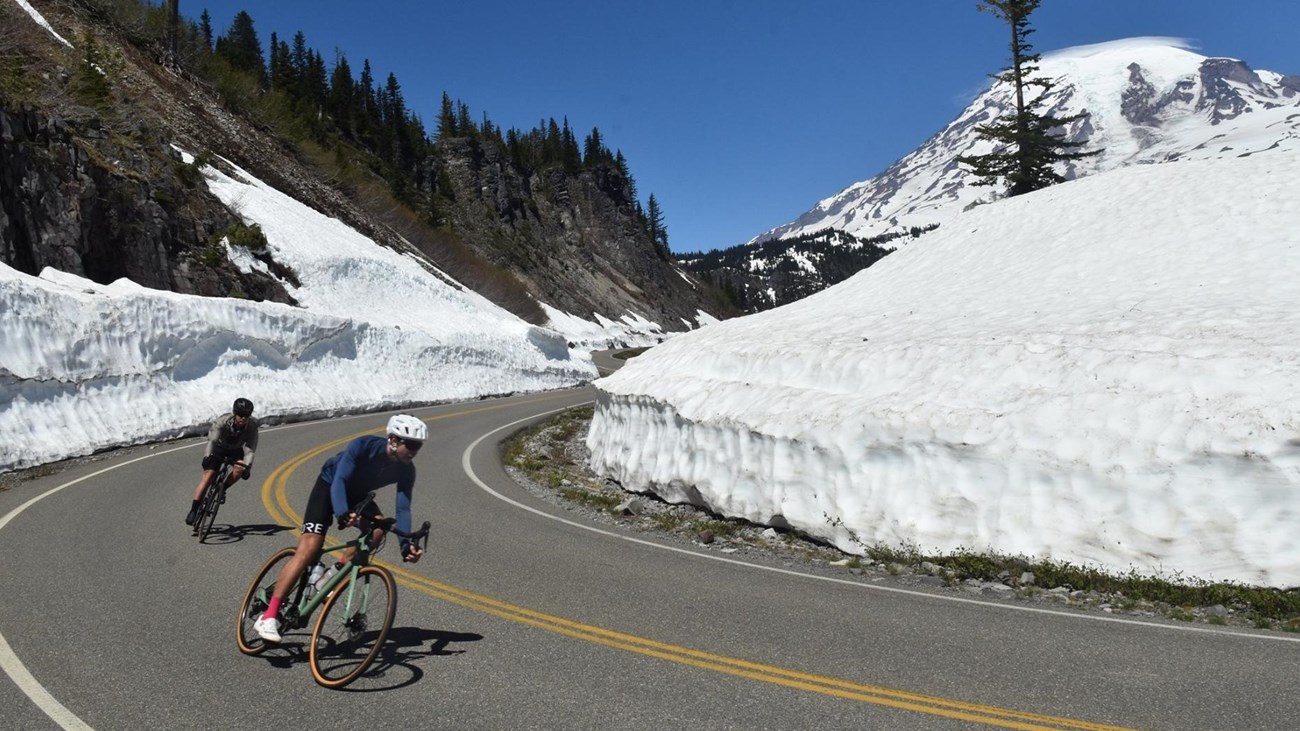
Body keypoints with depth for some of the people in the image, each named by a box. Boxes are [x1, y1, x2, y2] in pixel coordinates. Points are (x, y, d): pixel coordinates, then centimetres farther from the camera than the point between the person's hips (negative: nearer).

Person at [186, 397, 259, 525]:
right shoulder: (223, 421, -31)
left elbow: (250, 449, -32)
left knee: (239, 468, -28)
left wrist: (247, 466, -47)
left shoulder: (252, 426, -27)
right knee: (209, 475, -17)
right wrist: (207, 456, -58)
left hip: (236, 450, 1)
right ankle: (193, 510, -11)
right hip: (219, 448, -1)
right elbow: (213, 440, -42)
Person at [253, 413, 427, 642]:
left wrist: (406, 544, -38)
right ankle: (268, 616, -15)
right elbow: (340, 480, -40)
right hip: (329, 486, -5)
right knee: (309, 548, -18)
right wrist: (342, 514, -58)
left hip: (357, 496, 5)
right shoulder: (363, 446, -33)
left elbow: (403, 508, -23)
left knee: (378, 527, -25)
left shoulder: (406, 470, -20)